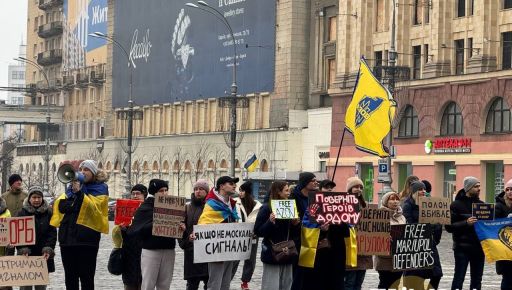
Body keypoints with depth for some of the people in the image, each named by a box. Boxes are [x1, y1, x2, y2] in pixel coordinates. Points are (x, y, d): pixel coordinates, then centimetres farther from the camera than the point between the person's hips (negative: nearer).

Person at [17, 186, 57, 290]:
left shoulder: (48, 213, 6)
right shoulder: (22, 213, 3)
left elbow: (52, 233, 2)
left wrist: (48, 250, -11)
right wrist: (23, 250, -15)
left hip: (43, 255, 1)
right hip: (26, 256, -1)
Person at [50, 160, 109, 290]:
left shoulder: (100, 189, 3)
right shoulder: (72, 187, 17)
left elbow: (91, 206, -12)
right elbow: (61, 206, 4)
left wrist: (79, 193, -21)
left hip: (87, 239, -5)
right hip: (67, 236, 5)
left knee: (86, 278, -5)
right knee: (70, 279, 9)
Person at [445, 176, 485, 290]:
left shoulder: (481, 204, 12)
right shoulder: (456, 205, -4)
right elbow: (449, 226, -10)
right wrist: (466, 223, -23)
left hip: (478, 247, 5)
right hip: (462, 247, -5)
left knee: (477, 279, 9)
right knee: (459, 278, -4)